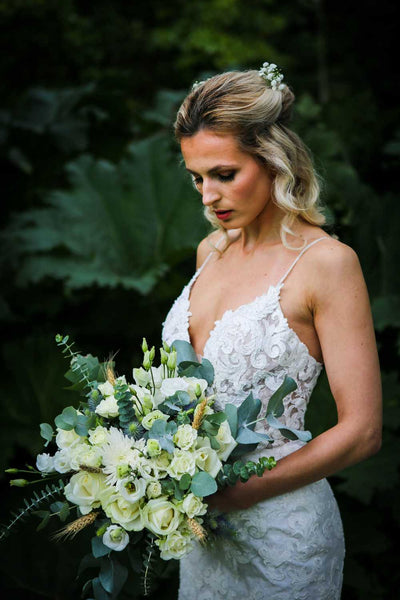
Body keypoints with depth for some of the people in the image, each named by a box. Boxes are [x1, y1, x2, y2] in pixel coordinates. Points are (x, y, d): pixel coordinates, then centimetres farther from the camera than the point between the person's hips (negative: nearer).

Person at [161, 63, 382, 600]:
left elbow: (361, 430, -16)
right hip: (203, 517, 6)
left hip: (281, 526, -6)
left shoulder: (326, 262, -15)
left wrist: (231, 494, -18)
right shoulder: (212, 250, 6)